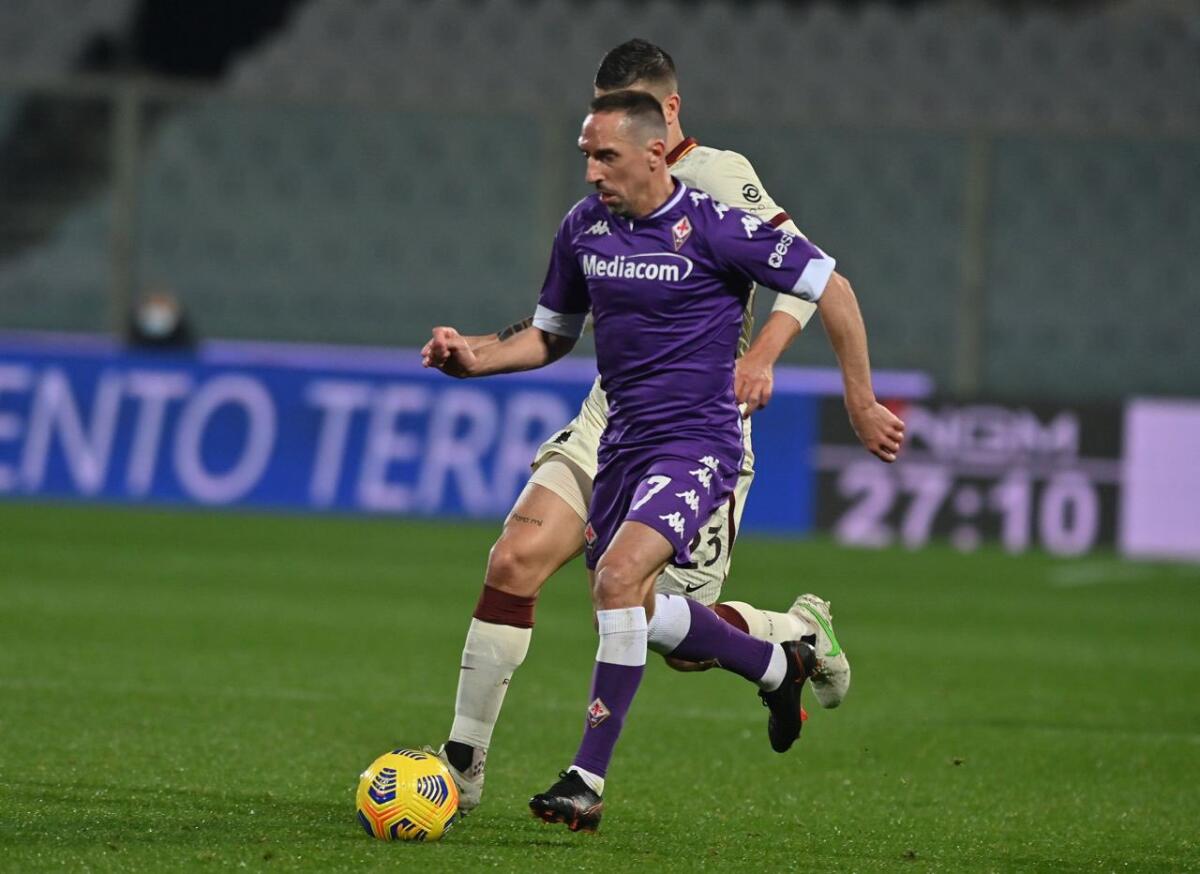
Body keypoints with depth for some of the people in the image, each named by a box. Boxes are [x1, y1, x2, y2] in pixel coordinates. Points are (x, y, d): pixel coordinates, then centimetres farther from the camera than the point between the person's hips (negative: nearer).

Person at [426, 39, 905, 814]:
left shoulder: (717, 175, -7)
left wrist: (759, 356, -29)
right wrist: (479, 350, 11)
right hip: (609, 423, 6)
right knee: (514, 560, -14)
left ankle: (802, 631, 29)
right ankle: (464, 765, -9)